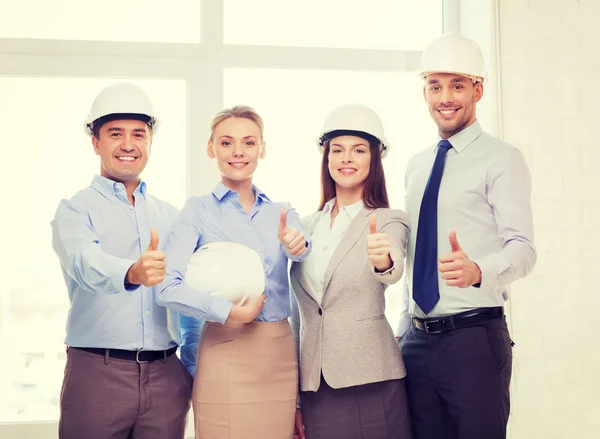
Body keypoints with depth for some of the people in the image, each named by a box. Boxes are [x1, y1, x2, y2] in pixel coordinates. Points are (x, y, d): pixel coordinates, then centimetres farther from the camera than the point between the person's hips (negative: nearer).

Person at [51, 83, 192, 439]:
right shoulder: (76, 210, 0)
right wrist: (133, 273, -42)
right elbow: (86, 263, -21)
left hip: (166, 375, 4)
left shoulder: (169, 216, 15)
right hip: (97, 372, -4)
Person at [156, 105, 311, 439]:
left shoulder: (282, 213, 12)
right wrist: (228, 311, -21)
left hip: (282, 352, 4)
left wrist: (299, 246, -29)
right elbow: (169, 287, -11)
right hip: (227, 353, -4)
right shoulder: (199, 210, 0)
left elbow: (306, 256, -7)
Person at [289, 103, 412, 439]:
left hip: (371, 382, -4)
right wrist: (292, 398, 13)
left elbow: (395, 270, -22)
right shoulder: (307, 226, 11)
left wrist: (383, 261, -46)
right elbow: (297, 313, 14)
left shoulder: (390, 221, 0)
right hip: (314, 386, 4)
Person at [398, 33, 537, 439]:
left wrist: (477, 270, -34)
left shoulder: (501, 159, -5)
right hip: (418, 341, 6)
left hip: (476, 337, -6)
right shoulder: (416, 167, 16)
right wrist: (405, 326, 15)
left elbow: (523, 248, -16)